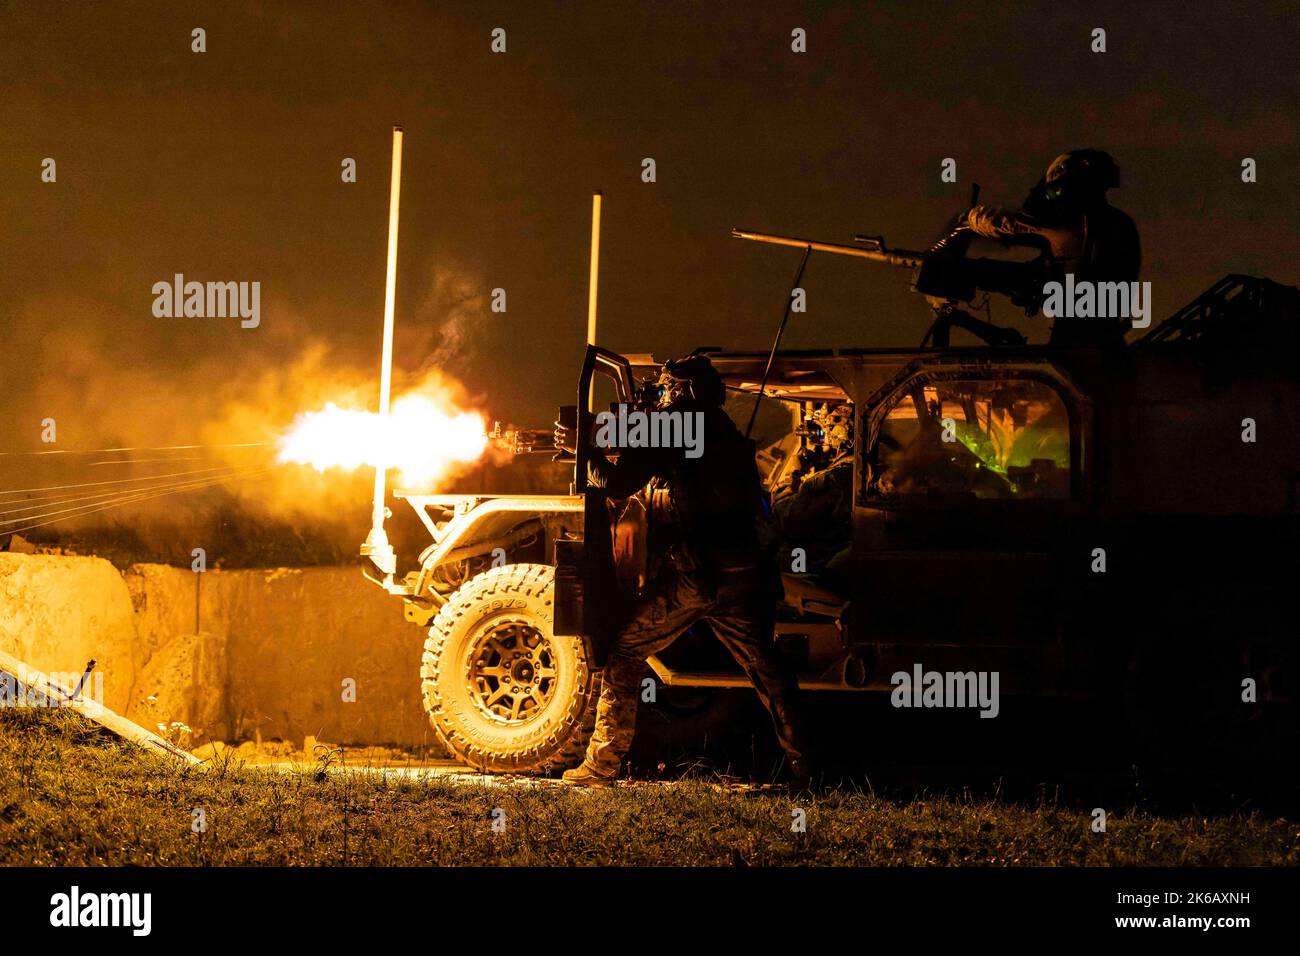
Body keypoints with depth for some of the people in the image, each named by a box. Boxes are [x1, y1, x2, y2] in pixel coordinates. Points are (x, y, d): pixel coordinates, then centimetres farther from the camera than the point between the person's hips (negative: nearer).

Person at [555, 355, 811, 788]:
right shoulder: (729, 435, 21)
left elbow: (618, 484, -1)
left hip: (690, 571, -6)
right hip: (742, 570, 6)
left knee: (625, 653, 7)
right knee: (764, 667, 15)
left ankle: (602, 764, 4)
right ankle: (801, 765, 9)